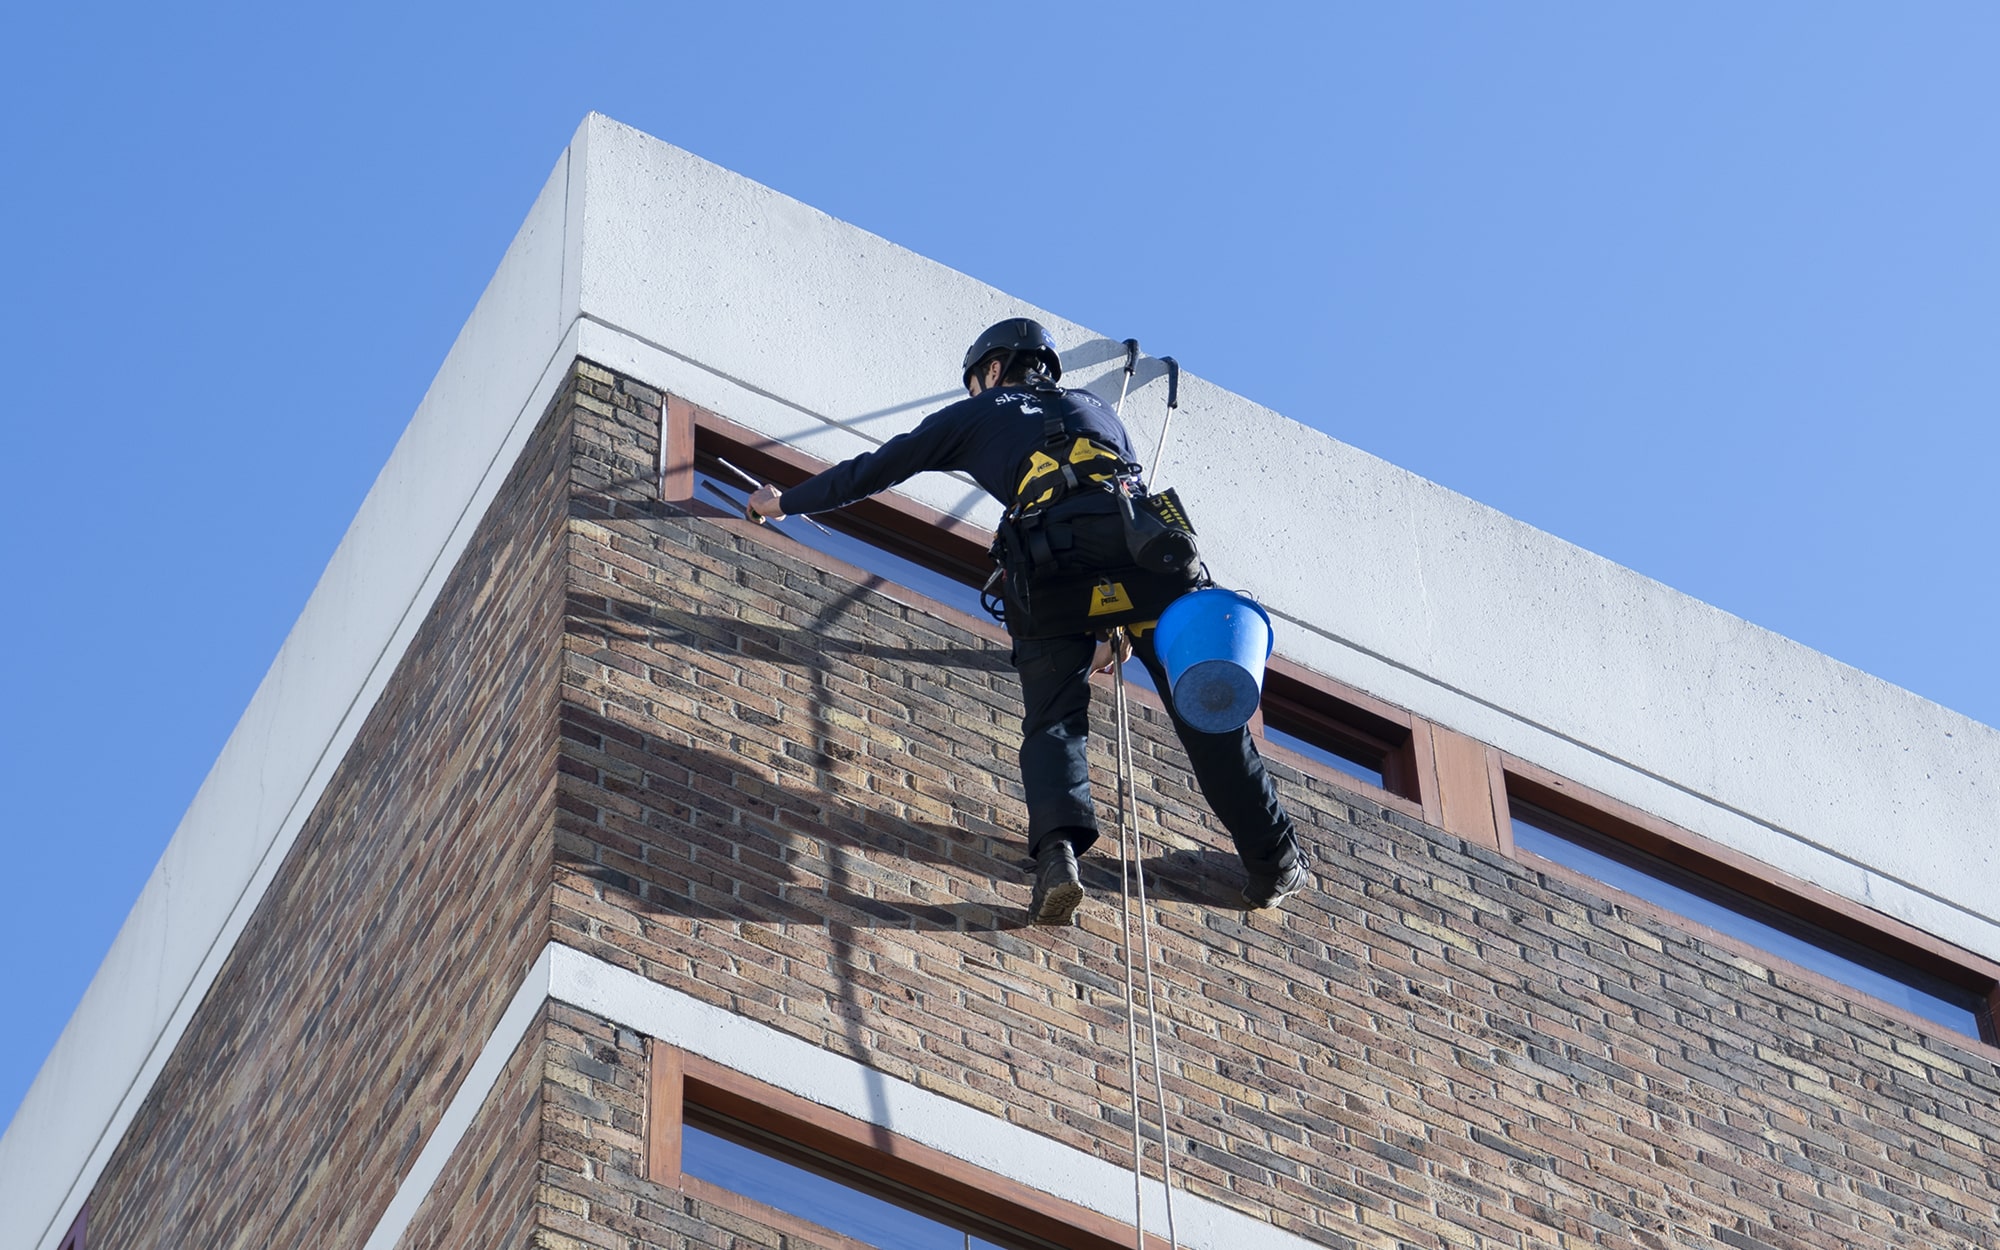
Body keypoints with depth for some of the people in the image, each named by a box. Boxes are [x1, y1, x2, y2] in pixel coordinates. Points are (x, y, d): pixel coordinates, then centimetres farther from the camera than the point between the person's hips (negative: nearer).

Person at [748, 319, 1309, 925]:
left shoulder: (980, 413, 29)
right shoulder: (1097, 411, 38)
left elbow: (876, 467, 33)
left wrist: (785, 501, 47)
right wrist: (1123, 627, 40)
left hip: (1051, 548, -2)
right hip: (1145, 539, 2)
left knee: (1053, 721, 0)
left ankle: (1056, 846, -26)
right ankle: (1274, 861, 8)